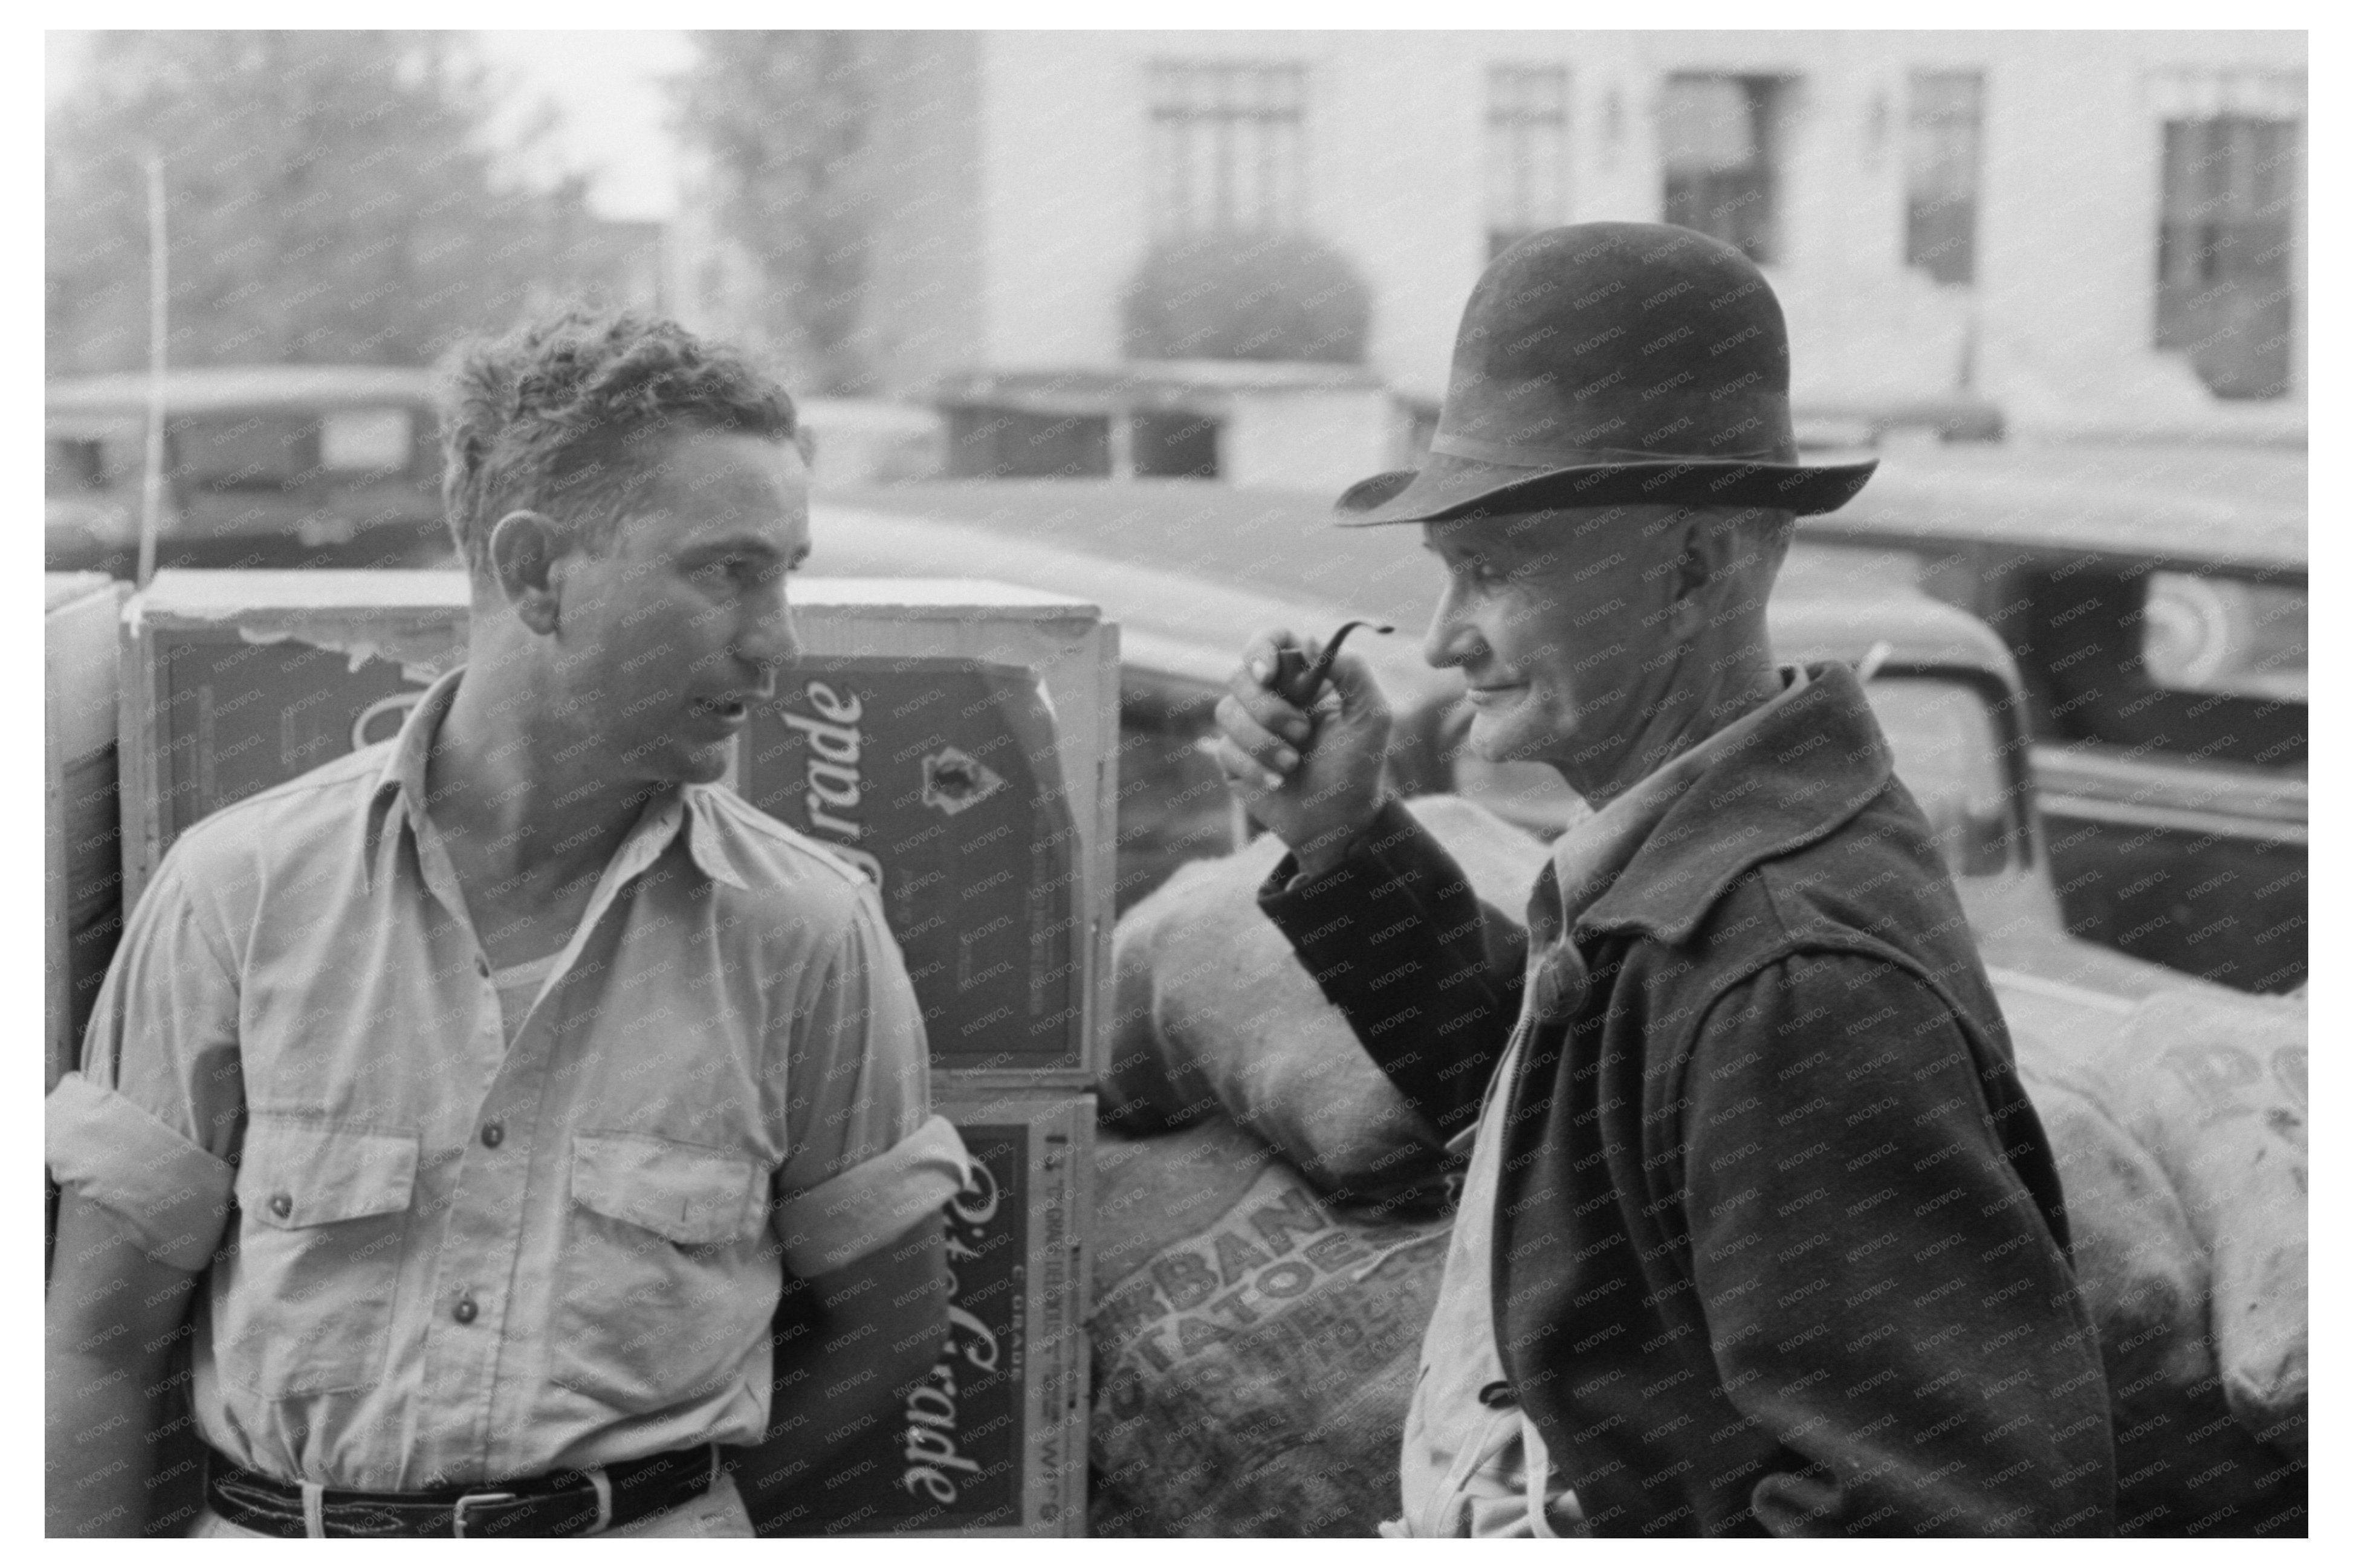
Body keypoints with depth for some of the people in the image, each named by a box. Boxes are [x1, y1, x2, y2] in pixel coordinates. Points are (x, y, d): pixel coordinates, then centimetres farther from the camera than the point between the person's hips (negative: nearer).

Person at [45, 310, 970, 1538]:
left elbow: (888, 1319, 13)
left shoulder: (809, 930, 0)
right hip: (276, 1530, 1)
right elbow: (99, 1341, 3)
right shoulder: (240, 886, -1)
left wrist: (654, 1489, 10)